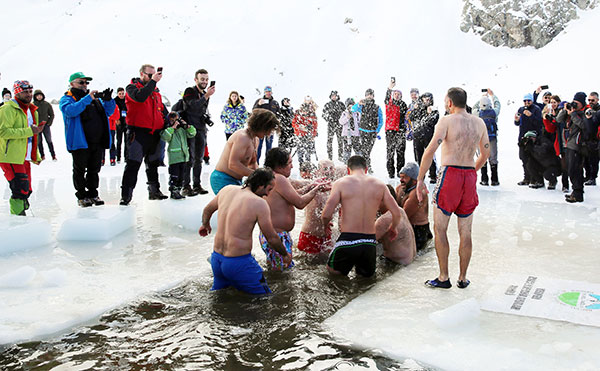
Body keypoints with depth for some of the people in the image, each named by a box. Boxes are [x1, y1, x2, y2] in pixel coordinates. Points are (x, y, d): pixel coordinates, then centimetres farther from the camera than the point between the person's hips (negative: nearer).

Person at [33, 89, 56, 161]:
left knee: (49, 141, 0)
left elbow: (52, 115, 8)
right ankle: (42, 156, 15)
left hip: (45, 126, -1)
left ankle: (53, 155, 6)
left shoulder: (47, 104, 0)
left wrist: (49, 123, -1)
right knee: (39, 142, 5)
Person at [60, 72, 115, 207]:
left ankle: (93, 194, 23)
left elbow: (108, 112, 17)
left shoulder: (95, 98, 17)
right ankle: (81, 196, 15)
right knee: (80, 170, 5)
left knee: (94, 170, 12)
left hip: (97, 142, 5)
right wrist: (87, 99, -26)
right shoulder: (67, 99, -1)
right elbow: (70, 111, -22)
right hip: (80, 141, -5)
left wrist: (108, 100, -3)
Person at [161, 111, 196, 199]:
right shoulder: (168, 130, -6)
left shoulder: (182, 129, 13)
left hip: (184, 157, 6)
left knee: (181, 176, 13)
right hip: (174, 158, -6)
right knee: (174, 176, -4)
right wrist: (173, 127, -26)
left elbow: (192, 134, 11)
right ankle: (173, 192, 5)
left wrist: (187, 126, -5)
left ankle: (178, 191, 22)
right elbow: (165, 137, -25)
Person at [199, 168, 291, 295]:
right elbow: (272, 238, -8)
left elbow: (207, 210, 21)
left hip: (216, 258, 7)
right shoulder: (259, 203, -16)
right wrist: (285, 255, 10)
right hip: (239, 263, -7)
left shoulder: (227, 190, 3)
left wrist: (205, 225, 43)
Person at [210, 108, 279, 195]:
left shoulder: (255, 140, 12)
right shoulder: (242, 137, -21)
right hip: (223, 180, -10)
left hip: (236, 180, 10)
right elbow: (233, 164, -29)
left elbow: (252, 163, 21)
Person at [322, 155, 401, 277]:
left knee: (331, 270, 25)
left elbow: (327, 214, -11)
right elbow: (396, 213, 3)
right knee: (368, 274, 29)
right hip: (370, 243, 2)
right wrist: (392, 229, 24)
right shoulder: (379, 184, 4)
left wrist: (325, 224, 13)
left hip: (347, 241, -2)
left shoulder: (341, 183, -5)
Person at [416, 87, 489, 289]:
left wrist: (420, 179, -11)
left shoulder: (447, 121, -6)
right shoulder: (479, 123, 12)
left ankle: (443, 278, 7)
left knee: (440, 229, 5)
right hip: (470, 176, 6)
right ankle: (462, 278, 19)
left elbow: (430, 150, -15)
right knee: (465, 232, 11)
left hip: (450, 174, -5)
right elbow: (486, 153, 21)